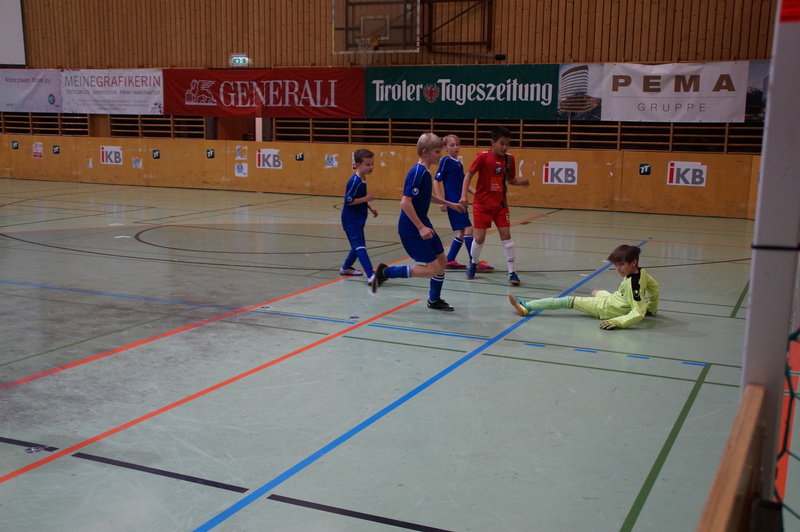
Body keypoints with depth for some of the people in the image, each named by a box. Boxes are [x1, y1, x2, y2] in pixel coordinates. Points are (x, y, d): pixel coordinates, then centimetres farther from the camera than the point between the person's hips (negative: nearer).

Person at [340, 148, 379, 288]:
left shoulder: (362, 179, 9)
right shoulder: (355, 181, -20)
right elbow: (348, 200, -22)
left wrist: (370, 207, 10)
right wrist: (367, 198, -21)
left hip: (358, 220, 10)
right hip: (351, 220, -10)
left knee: (358, 246, 20)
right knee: (360, 246, -16)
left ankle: (346, 268, 38)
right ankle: (371, 276, -25)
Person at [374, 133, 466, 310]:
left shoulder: (425, 172, 10)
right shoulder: (417, 172, -20)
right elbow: (405, 202, -26)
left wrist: (449, 203, 29)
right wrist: (421, 227, -26)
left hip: (422, 224, 10)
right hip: (411, 229, -10)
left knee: (442, 260, 13)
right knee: (433, 268, -8)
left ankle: (434, 300, 30)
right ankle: (387, 271, 0)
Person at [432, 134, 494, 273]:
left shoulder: (459, 164, 16)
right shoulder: (446, 161, -6)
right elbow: (436, 181, -8)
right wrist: (441, 201, -15)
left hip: (460, 202, 9)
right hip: (452, 202, -9)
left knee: (462, 233, 10)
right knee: (468, 229, -12)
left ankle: (449, 261, 17)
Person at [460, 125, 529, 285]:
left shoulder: (509, 159, -2)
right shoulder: (483, 156, -14)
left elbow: (510, 179, 10)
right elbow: (469, 174, -10)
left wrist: (521, 182, -12)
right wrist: (464, 195, -19)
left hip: (500, 204, 3)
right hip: (482, 204, -3)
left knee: (506, 235, -3)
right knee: (479, 237, 0)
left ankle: (512, 271, 3)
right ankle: (473, 263, 28)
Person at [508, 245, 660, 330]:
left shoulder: (633, 284, -34)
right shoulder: (641, 272, -9)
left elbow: (638, 314, -35)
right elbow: (654, 286, 12)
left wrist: (617, 322, -38)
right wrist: (651, 308, 25)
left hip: (605, 309, -9)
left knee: (567, 301, -6)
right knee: (596, 292, 37)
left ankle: (525, 307, -1)